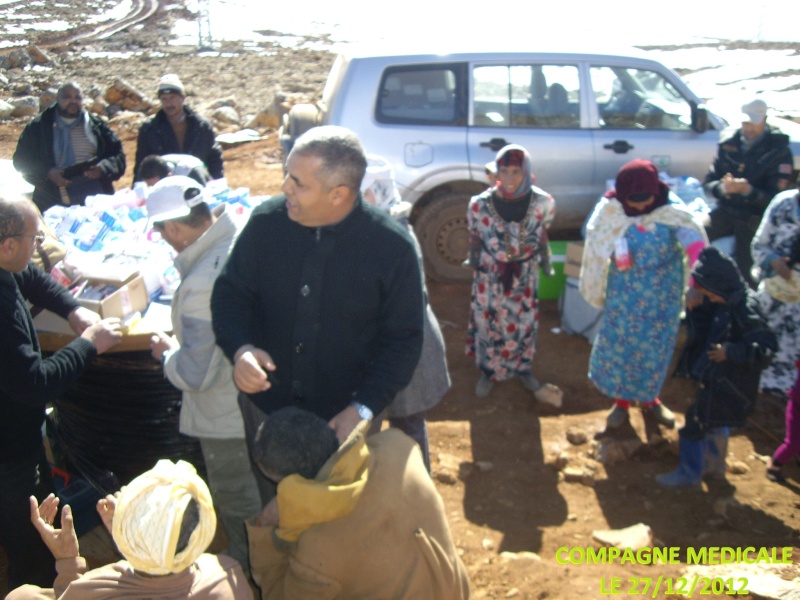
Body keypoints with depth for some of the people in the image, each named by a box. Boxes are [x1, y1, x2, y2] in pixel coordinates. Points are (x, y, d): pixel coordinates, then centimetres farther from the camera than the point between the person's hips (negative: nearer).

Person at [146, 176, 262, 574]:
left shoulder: (201, 286, -33)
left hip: (230, 425, -8)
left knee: (241, 516, 17)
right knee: (270, 503, 30)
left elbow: (194, 375, -27)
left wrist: (166, 351, -7)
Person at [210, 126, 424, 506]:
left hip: (344, 419, -2)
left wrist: (365, 408, -21)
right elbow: (230, 291, -1)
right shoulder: (267, 222, -12)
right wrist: (239, 348, -22)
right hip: (266, 407, 3)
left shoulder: (392, 247, -19)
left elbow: (404, 340, -11)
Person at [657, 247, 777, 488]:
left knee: (694, 427, 3)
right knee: (716, 424, 26)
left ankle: (689, 474, 21)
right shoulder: (725, 303, -1)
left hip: (726, 385, -9)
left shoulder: (745, 311, -29)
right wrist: (695, 305, -10)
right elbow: (699, 329, 8)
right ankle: (715, 465, 47)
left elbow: (767, 346, -30)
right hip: (716, 379, 9)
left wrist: (731, 351, -33)